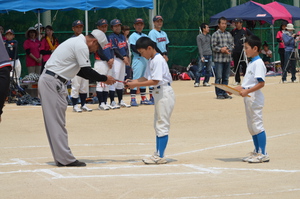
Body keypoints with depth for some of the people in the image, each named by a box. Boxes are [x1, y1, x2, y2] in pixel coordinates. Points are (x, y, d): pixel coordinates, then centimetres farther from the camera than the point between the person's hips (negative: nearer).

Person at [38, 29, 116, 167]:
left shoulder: (76, 42, 21)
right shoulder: (82, 46, -11)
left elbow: (80, 71, 25)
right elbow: (86, 71, -14)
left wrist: (99, 78, 20)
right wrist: (104, 79, -3)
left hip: (47, 81, 10)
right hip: (52, 83, -10)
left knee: (55, 122, 8)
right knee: (57, 121, -9)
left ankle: (61, 159, 10)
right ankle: (66, 159, -10)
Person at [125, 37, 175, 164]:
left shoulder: (158, 60, -18)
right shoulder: (151, 60, 12)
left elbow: (154, 81, -23)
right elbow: (146, 78, 15)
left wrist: (136, 84, -20)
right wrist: (133, 81, 0)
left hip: (164, 92, -11)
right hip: (158, 93, 11)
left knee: (162, 125, -9)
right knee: (158, 125, 14)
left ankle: (160, 156, -8)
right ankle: (158, 154, 19)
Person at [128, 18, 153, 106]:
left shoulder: (145, 36, 18)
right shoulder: (133, 36, -3)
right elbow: (134, 48, -13)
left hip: (146, 59, 7)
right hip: (138, 59, -7)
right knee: (136, 78, -10)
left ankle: (143, 99, 16)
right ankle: (133, 99, -11)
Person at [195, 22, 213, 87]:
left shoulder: (209, 36, 13)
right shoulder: (199, 37, -2)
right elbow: (200, 47, -7)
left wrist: (212, 54, 13)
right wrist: (202, 56, -13)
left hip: (209, 55, 5)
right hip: (203, 55, -5)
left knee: (208, 70, 4)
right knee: (200, 69, -9)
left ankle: (206, 82, 13)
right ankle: (196, 82, -3)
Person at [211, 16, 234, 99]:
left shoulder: (229, 34, 12)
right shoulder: (215, 34, -1)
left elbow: (232, 44, 13)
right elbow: (213, 46, -5)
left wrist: (227, 49, -7)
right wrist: (221, 50, -17)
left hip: (227, 58, 5)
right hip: (218, 59, -5)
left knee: (226, 77, 8)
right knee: (219, 77, -5)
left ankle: (224, 93, 14)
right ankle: (219, 94, -1)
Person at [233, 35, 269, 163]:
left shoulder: (258, 63, -16)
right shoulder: (251, 63, 15)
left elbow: (261, 83, -23)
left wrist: (247, 91, -27)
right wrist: (238, 89, 9)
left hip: (255, 98, -10)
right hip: (248, 99, 10)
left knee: (257, 126, -6)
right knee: (251, 126, 15)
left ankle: (263, 154, -1)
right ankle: (257, 152, 25)